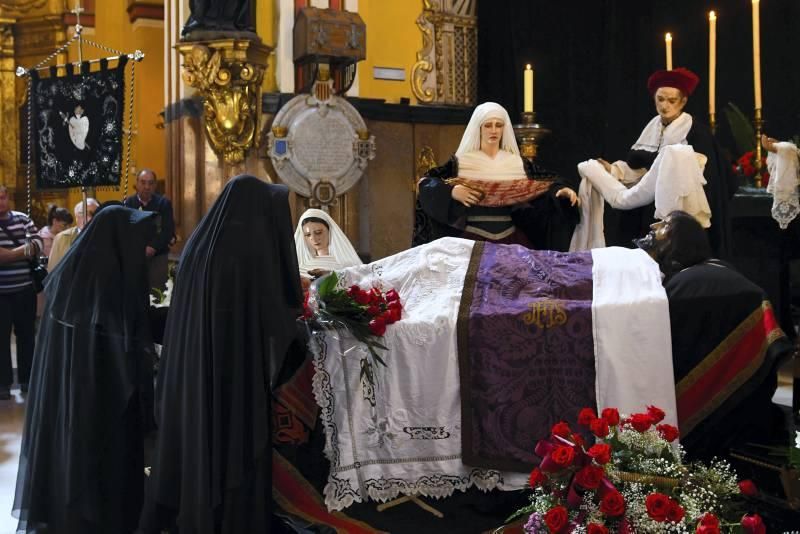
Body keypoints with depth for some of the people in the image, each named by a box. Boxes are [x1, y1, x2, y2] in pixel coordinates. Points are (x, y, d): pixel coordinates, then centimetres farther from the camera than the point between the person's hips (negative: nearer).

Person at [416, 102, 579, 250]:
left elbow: (548, 182, 6)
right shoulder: (461, 163, 2)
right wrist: (451, 191, -20)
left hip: (511, 238, 2)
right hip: (471, 237, -2)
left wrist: (561, 189, -15)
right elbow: (426, 183, -3)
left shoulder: (518, 163, 9)